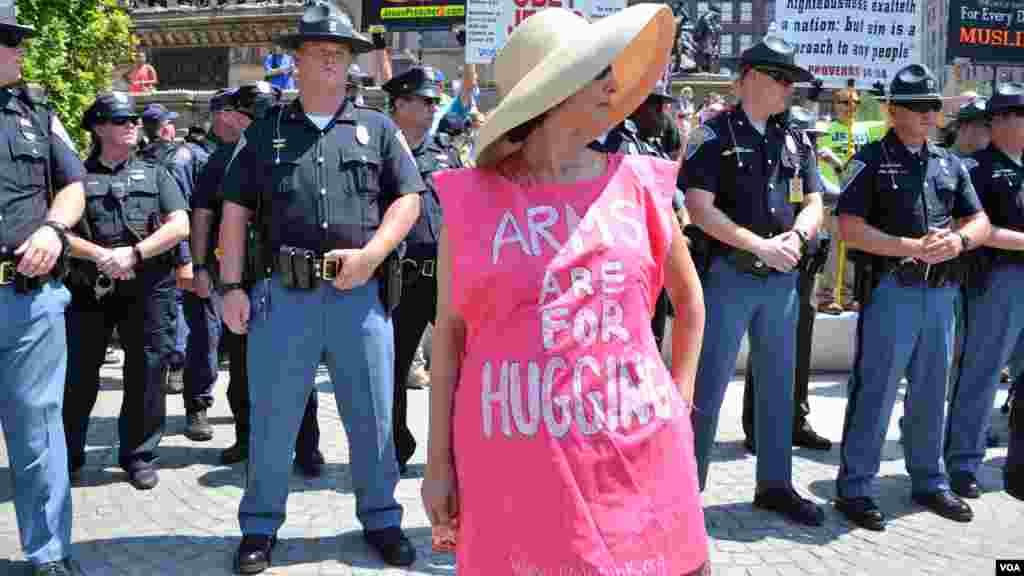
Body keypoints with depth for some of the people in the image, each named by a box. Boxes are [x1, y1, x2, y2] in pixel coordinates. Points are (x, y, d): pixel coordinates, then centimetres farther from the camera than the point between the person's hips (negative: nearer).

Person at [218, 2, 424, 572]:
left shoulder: (377, 128, 9)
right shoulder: (266, 130, 10)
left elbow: (409, 199, 5)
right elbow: (236, 211, 9)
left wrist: (371, 254, -10)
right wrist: (232, 286, 0)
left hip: (361, 293, 0)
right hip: (285, 294, 0)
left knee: (373, 416, 9)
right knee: (272, 418, 7)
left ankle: (381, 518, 25)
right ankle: (260, 526, 23)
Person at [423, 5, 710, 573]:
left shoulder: (637, 183, 3)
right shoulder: (473, 198, -2)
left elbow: (688, 297, 18)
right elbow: (450, 332, 2)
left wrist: (679, 403, 13)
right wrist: (439, 460, 1)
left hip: (638, 452, 2)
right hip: (517, 459, -2)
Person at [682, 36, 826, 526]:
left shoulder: (793, 140, 11)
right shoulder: (713, 136, -6)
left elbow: (813, 203, 10)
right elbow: (700, 208, -14)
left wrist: (795, 236, -12)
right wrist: (760, 245, -19)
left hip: (781, 281, 6)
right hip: (728, 277, -6)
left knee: (777, 386, 14)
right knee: (707, 389, -1)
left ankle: (775, 485, 28)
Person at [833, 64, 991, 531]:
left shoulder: (949, 163, 14)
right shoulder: (871, 160, -3)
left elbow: (980, 221, 15)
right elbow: (849, 228, -12)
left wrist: (959, 240, -8)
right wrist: (913, 247, -19)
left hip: (941, 292, 6)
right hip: (890, 290, -6)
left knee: (931, 393, 15)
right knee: (874, 393, -2)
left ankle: (929, 482, 28)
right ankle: (854, 489, 7)